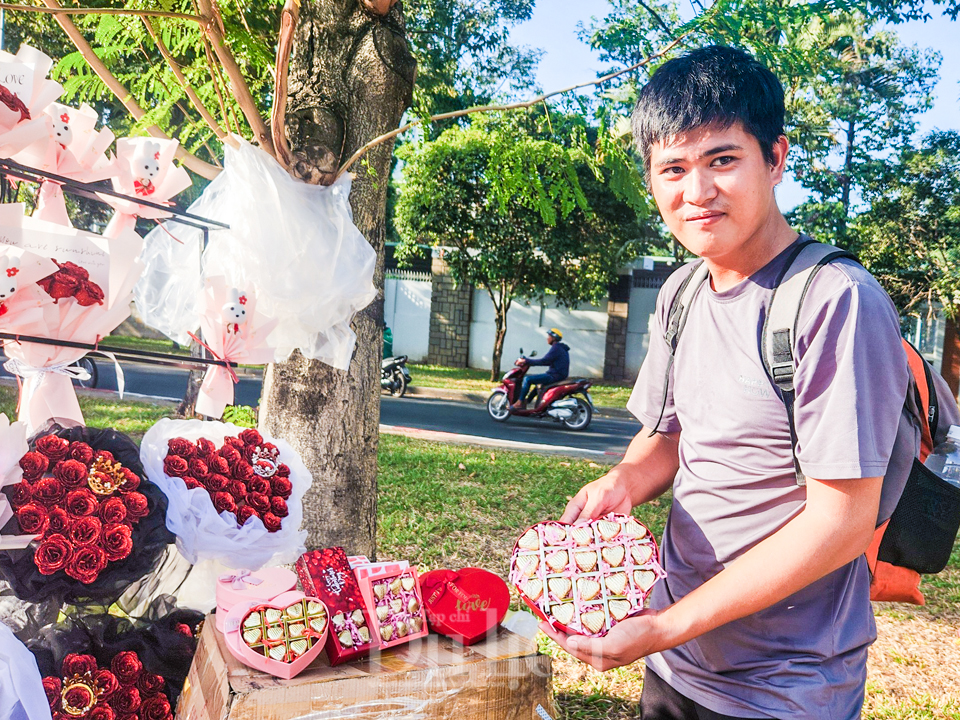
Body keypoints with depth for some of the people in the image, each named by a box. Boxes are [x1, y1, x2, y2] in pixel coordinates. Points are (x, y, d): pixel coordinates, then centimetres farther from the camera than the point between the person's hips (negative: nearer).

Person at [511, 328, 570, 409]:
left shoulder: (556, 348, -13)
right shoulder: (561, 348, 18)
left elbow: (544, 361, -21)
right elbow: (548, 362, 21)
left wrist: (527, 361, -16)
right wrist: (529, 361, 16)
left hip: (555, 375, -11)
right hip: (559, 374, 11)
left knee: (527, 379, -13)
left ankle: (519, 402, -10)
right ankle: (527, 401, 26)